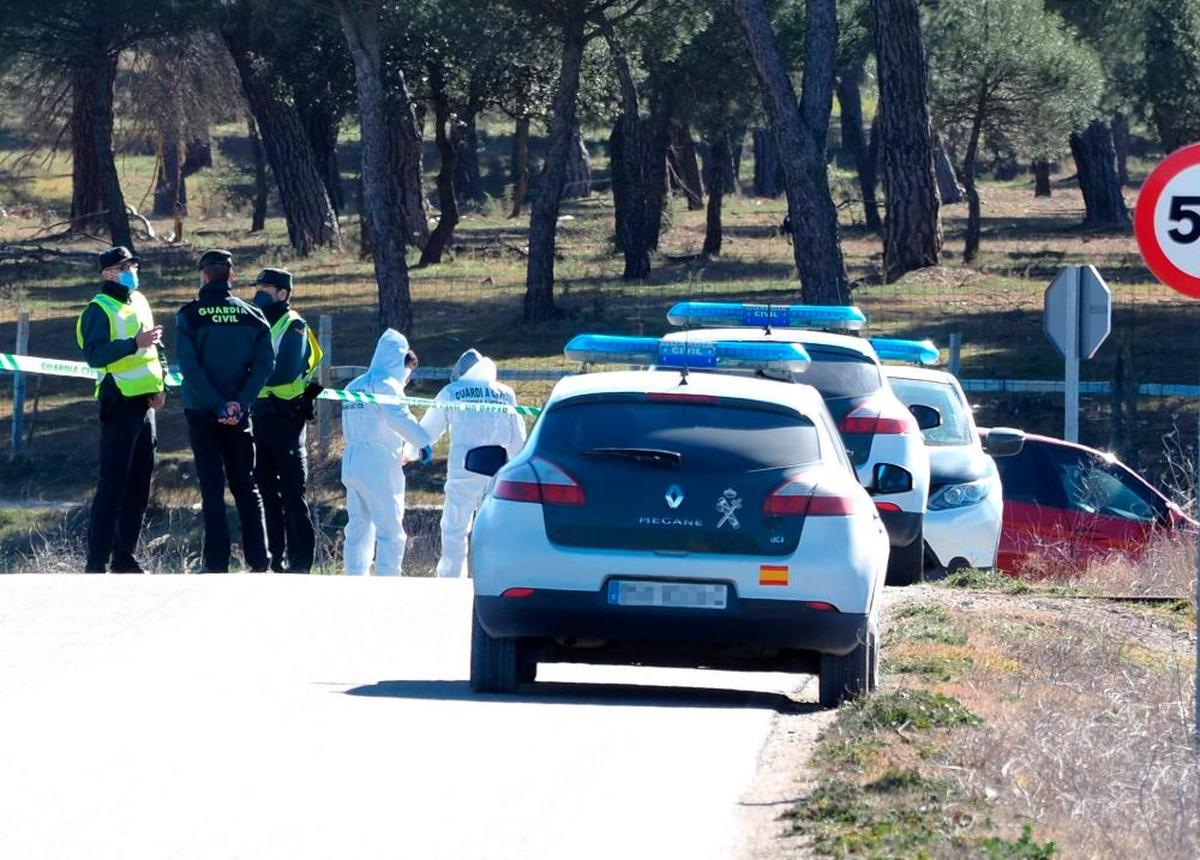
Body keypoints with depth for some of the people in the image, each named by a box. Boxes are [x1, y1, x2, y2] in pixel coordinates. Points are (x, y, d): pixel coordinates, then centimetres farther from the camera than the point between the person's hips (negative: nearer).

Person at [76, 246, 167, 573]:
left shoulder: (139, 302, 15)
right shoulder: (99, 309, -9)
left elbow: (156, 346, 26)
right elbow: (95, 354, -22)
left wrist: (159, 383, 10)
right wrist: (134, 344, -32)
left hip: (145, 404, 8)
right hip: (119, 406, -8)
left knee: (139, 486, 11)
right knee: (112, 485, -11)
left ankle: (124, 558, 18)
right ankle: (97, 561, -11)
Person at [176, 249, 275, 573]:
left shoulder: (189, 316, -7)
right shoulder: (252, 316, 2)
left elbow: (190, 367, -15)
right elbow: (265, 364, -7)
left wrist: (218, 405, -15)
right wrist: (239, 403, -10)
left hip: (202, 412, -2)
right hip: (239, 415, 2)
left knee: (212, 487, 1)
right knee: (245, 485, 11)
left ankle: (217, 562, -2)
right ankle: (259, 559, 9)